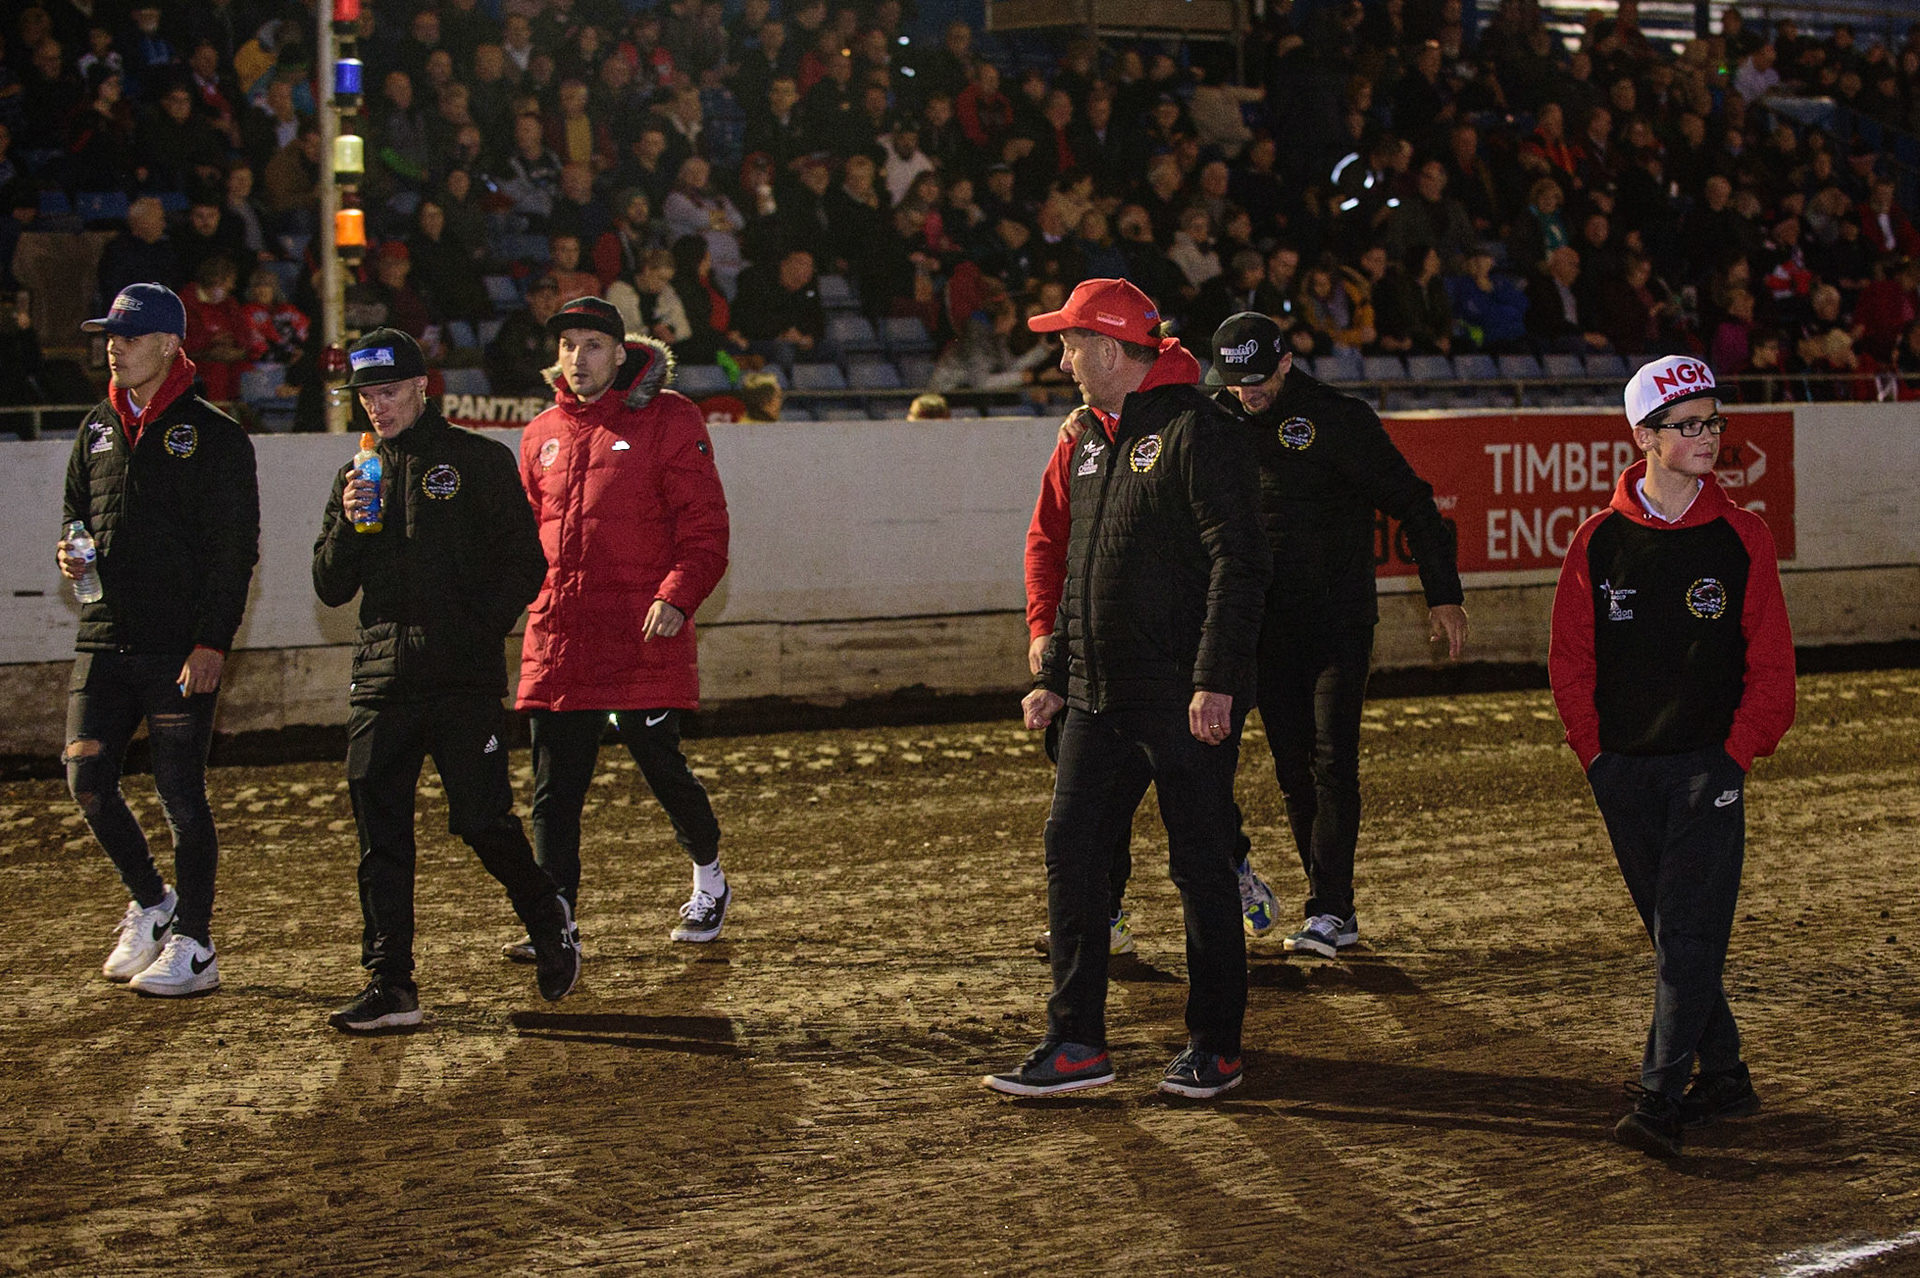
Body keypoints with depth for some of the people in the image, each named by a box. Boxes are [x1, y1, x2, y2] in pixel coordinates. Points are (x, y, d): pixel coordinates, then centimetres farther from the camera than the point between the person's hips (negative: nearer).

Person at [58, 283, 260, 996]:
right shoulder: (98, 429, 14)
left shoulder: (215, 436, -4)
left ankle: (194, 944, 7)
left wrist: (213, 642, -15)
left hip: (181, 645, -6)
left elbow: (236, 549, -7)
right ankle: (150, 902, 23)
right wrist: (70, 554, 2)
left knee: (181, 796, -3)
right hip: (103, 639, 6)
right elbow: (76, 511, 26)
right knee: (87, 782, 1)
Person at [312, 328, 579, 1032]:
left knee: (481, 817, -7)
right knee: (380, 833, -1)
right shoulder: (356, 477, 16)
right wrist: (349, 525, -7)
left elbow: (526, 562, 2)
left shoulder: (479, 460, 4)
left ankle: (548, 915, 20)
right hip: (381, 680, 4)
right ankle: (390, 986, 1)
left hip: (466, 681, -4)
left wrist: (479, 631, -8)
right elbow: (330, 588, 11)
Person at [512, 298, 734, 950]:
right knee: (553, 788, 1)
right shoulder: (542, 435, 15)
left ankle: (709, 878, 28)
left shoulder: (669, 420, -1)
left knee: (661, 766, 3)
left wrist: (677, 597, -20)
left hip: (643, 639, -4)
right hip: (557, 639, 5)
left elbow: (704, 526, -5)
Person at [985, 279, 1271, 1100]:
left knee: (1200, 864, 1)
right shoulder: (1095, 441, 16)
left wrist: (1215, 681, -22)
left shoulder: (1194, 431, -11)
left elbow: (1239, 563, -17)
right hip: (1099, 694, 8)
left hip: (1185, 700, -8)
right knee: (1070, 850, 4)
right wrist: (1053, 675, 21)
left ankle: (1215, 1046, 11)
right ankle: (1077, 1042, 10)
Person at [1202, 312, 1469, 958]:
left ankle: (1330, 911, -10)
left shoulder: (1338, 419, -10)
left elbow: (1412, 502, -6)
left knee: (1332, 763, -11)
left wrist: (1443, 596, -8)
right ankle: (1335, 906, 15)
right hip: (1268, 626, 5)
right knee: (1291, 767, 6)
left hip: (1340, 620, -5)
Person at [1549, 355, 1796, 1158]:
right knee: (1668, 931, 10)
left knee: (1689, 932, -10)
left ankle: (1661, 1100, -12)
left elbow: (1772, 664, 1)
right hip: (1624, 770, 3)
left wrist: (1738, 755, -7)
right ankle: (1723, 1079, 23)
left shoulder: (1741, 537, -1)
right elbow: (1570, 660, 9)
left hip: (1709, 763, -3)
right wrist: (1595, 753, 2)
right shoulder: (1600, 542, 3)